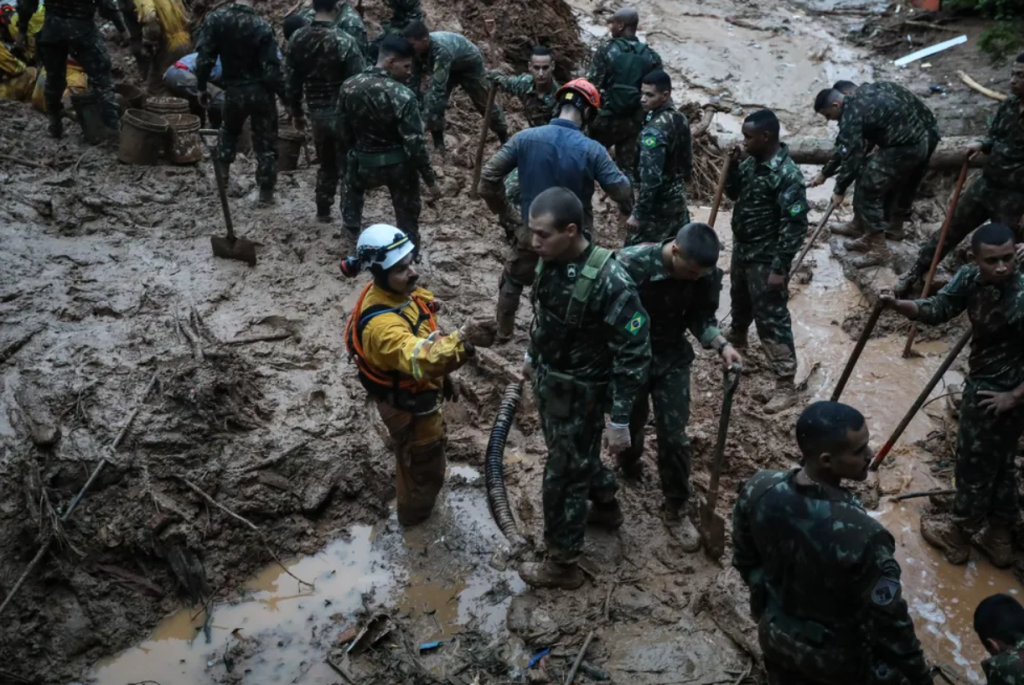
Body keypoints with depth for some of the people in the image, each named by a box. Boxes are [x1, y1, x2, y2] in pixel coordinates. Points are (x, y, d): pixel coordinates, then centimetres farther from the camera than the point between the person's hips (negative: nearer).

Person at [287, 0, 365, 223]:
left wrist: (296, 112, 18)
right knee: (347, 166, 7)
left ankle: (323, 211, 28)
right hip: (342, 112, -5)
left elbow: (292, 81, 7)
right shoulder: (344, 41, -18)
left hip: (316, 111, 5)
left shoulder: (298, 39, 0)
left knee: (326, 163, 21)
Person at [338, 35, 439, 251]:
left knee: (353, 184, 38)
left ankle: (351, 230, 47)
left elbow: (344, 129, 5)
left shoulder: (349, 86, -7)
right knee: (407, 217, 13)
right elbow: (414, 143, -23)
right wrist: (430, 180, -14)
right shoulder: (402, 95, -23)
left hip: (364, 162, 4)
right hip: (399, 165, -4)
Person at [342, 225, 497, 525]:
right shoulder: (381, 324, -41)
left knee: (416, 458, 36)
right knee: (423, 468, 17)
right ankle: (416, 516, 47)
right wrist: (462, 341, -74)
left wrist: (444, 375, 13)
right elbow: (419, 359, -58)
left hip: (418, 394, 9)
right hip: (409, 406, -9)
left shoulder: (398, 291, -11)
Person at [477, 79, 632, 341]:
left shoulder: (525, 138, -15)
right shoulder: (592, 150, -20)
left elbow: (488, 176, -12)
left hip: (531, 232, 2)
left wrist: (505, 214, 1)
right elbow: (622, 193, -17)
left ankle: (503, 332, 42)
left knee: (512, 281, 28)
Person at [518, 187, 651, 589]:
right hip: (547, 380, 7)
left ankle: (563, 565, 28)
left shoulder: (610, 282, -31)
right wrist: (532, 356, 24)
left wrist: (620, 421, -22)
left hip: (578, 392, -7)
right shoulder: (550, 260, -9)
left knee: (563, 475, 8)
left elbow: (634, 354, -25)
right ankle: (606, 506, 56)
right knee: (578, 455, 28)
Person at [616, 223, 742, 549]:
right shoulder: (631, 264, -29)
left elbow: (700, 316, -3)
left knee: (673, 436, 2)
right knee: (630, 424, 18)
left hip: (672, 359, 2)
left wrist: (721, 344, -21)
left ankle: (676, 509, 21)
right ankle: (629, 461, 53)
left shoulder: (707, 275, -18)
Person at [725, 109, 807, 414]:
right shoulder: (751, 161, -1)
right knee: (739, 298, 32)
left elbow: (795, 225, -25)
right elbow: (733, 193, 12)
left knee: (771, 320, -5)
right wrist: (732, 165, -6)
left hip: (765, 259, -8)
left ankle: (786, 386, 0)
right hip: (742, 249, 8)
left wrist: (779, 268, -25)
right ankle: (737, 335, 61)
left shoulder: (787, 175, -25)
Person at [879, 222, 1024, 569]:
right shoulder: (970, 278, -9)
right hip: (981, 383, 8)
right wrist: (897, 304, -23)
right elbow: (938, 309, -6)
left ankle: (958, 538, 31)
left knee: (974, 468, 11)